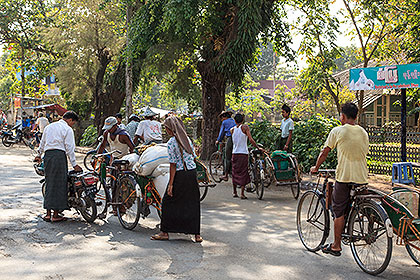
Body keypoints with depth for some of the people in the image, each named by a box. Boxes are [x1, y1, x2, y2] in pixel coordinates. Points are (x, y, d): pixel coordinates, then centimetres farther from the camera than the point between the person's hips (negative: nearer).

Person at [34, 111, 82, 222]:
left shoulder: (49, 126, 19)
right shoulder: (68, 129, -1)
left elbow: (42, 142, 29)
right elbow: (69, 148, -5)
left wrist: (39, 155, 44)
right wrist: (74, 165, -1)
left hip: (47, 155, 7)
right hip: (59, 155, -7)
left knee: (49, 184, 11)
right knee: (59, 185, -2)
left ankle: (48, 213, 12)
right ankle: (56, 215, -2)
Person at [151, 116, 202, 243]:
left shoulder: (172, 142, -11)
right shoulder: (187, 139, 9)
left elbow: (173, 165, -14)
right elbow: (193, 157, 11)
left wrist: (171, 184, -12)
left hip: (180, 175, -6)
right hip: (192, 173, 6)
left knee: (168, 202, 8)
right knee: (193, 203, 10)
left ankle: (165, 232, 13)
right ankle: (197, 234, 11)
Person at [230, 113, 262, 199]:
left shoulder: (232, 130, 6)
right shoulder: (245, 127, -6)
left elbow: (234, 141, 12)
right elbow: (251, 140, -14)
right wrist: (258, 147, -8)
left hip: (234, 153, 4)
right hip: (243, 153, -4)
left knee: (235, 173, 14)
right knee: (243, 173, 0)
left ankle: (234, 192, 22)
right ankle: (242, 193, -4)